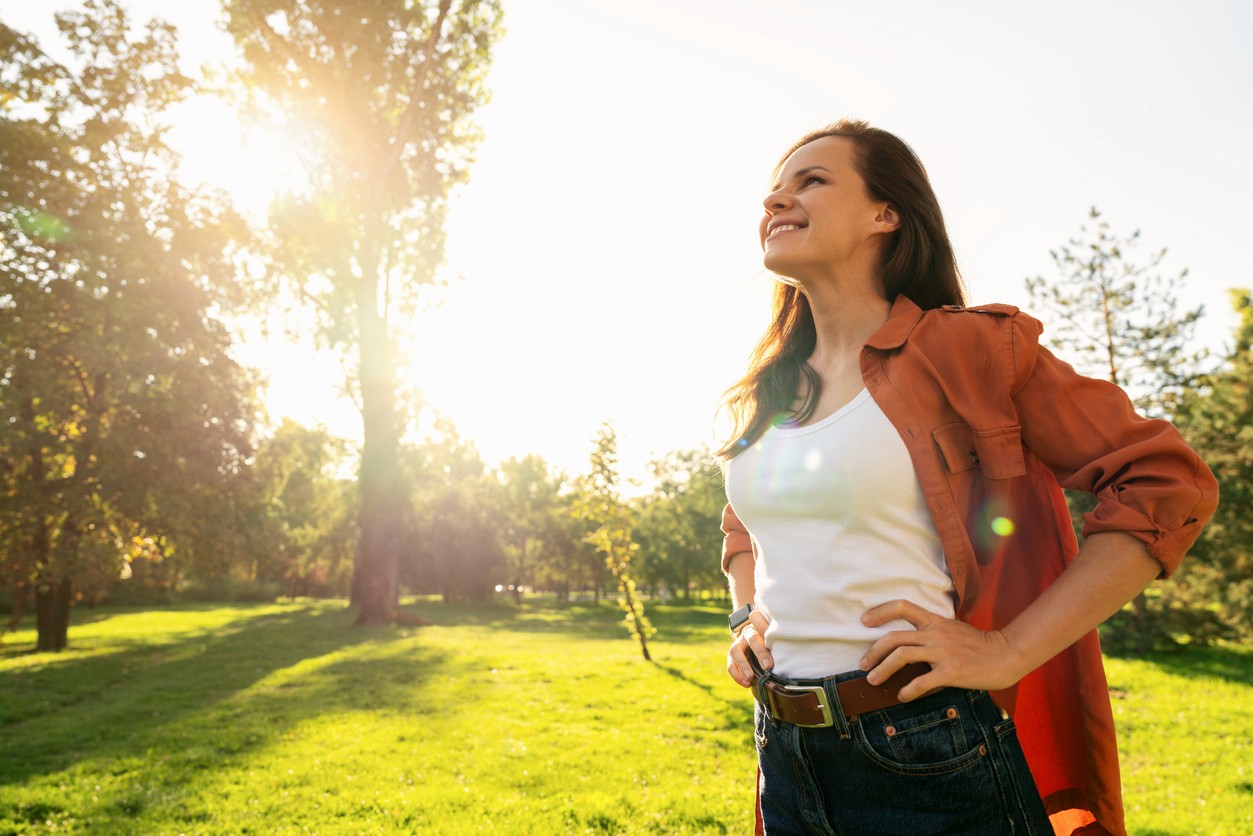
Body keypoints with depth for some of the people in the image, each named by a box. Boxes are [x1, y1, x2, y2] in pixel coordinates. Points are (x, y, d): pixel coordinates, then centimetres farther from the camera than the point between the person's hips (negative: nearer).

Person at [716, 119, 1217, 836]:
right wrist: (746, 615, 6)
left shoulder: (966, 347, -9)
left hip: (929, 761, -5)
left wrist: (1010, 650, -16)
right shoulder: (767, 389, 8)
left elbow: (1169, 482, -11)